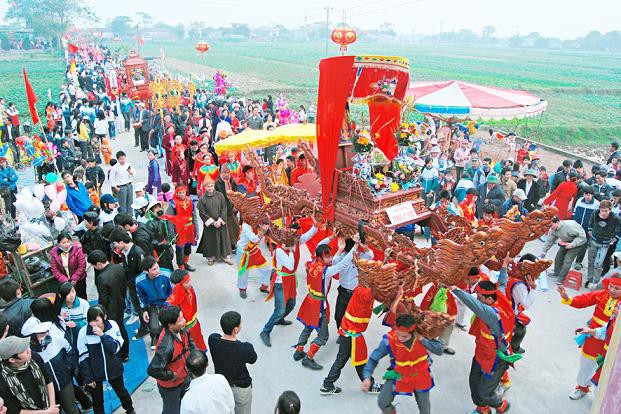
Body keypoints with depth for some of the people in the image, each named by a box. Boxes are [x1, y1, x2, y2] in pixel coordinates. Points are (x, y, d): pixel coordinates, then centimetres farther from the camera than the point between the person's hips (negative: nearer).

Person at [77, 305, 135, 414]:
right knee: (97, 400, 15)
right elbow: (83, 358, -11)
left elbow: (115, 348, -18)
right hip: (94, 373, -1)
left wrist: (102, 335, -29)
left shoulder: (112, 326, -17)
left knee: (121, 391, 23)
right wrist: (88, 378, -9)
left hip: (113, 369, 1)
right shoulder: (84, 332, -19)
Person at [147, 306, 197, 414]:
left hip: (185, 376, 7)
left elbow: (189, 342, 7)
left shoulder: (181, 330, -17)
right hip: (170, 385, -7)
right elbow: (153, 370, -38)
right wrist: (171, 375, -24)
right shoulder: (166, 346, -40)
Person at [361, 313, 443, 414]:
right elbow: (374, 358, -21)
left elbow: (439, 350, -24)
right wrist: (367, 377, -33)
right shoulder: (389, 340, -31)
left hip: (420, 374, 1)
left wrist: (422, 339, -36)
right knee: (382, 402, -3)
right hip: (399, 374, -1)